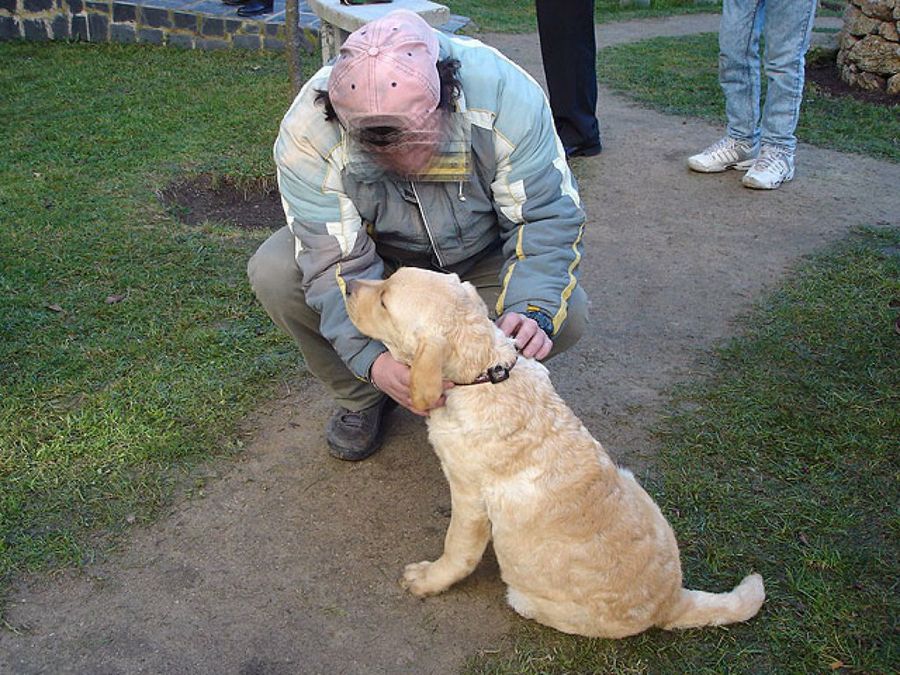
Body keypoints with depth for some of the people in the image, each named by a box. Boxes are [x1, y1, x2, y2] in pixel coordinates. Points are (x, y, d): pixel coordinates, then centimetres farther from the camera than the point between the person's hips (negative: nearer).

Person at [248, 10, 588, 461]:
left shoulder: (506, 94, -31)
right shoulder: (308, 132, -31)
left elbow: (548, 217, -26)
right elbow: (338, 261, -32)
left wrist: (533, 310, -42)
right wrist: (372, 358, -47)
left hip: (480, 255, 0)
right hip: (379, 253, 1)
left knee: (566, 315, -27)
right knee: (273, 273, -27)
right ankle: (360, 397, 0)